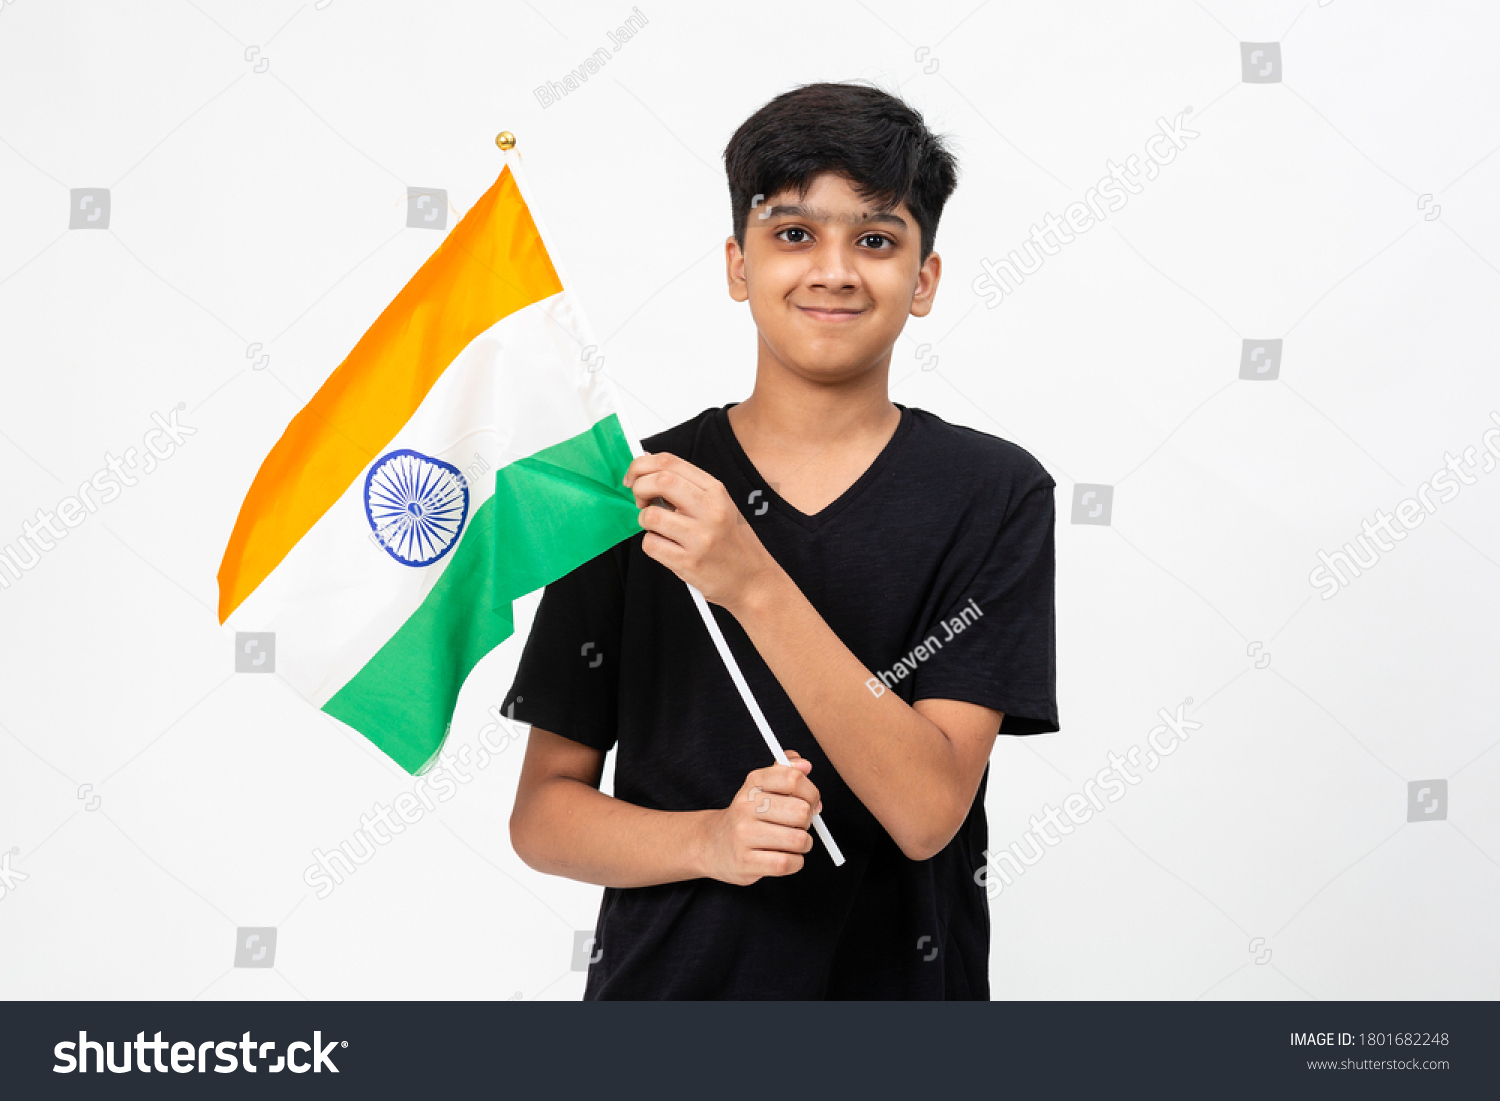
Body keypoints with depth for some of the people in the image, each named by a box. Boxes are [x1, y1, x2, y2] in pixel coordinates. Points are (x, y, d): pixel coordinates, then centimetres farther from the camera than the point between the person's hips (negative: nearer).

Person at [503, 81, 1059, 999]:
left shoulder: (993, 494, -8)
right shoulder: (641, 491, -6)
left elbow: (929, 811, -18)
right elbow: (541, 814, -3)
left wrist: (753, 585, -26)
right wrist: (709, 840, -21)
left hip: (899, 977, 0)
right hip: (663, 977, 1)